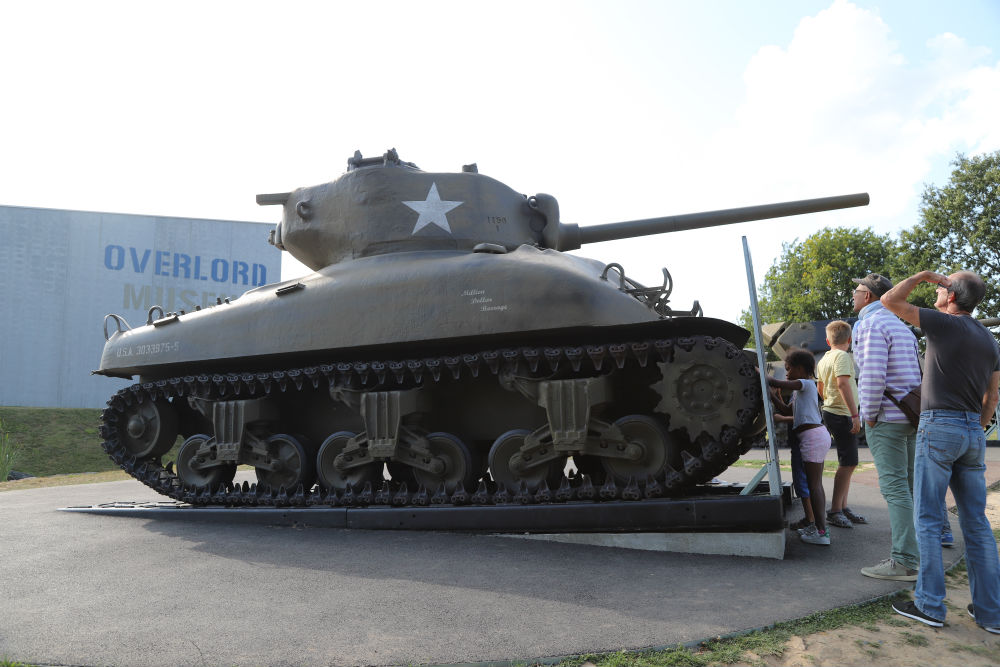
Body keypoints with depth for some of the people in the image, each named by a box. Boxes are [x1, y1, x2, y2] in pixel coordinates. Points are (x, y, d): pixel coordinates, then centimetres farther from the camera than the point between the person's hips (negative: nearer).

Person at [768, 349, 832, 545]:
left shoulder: (806, 384, -9)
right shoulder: (799, 390, 20)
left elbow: (778, 383, -20)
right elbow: (788, 411, 21)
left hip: (813, 436, -10)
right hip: (818, 435, 10)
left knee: (813, 484, -9)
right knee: (816, 484, 14)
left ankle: (821, 532, -8)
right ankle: (819, 526, 20)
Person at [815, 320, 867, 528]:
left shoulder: (824, 359, 16)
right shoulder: (843, 356, -12)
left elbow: (820, 389, 24)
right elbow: (843, 383, -24)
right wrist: (855, 414, -26)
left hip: (831, 412, 10)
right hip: (842, 415, -10)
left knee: (847, 463, 12)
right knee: (848, 463, -8)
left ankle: (844, 508, 15)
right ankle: (835, 511, -7)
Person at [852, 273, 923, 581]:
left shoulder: (872, 325, -11)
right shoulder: (903, 328, 20)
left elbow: (873, 375, -21)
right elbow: (915, 374, 22)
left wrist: (870, 416, -13)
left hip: (885, 418, -9)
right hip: (911, 416, 9)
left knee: (894, 488, -8)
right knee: (908, 486, 12)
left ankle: (905, 561, -7)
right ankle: (913, 552, 18)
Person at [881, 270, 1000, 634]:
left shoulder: (945, 324, -8)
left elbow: (889, 301, -6)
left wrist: (924, 275, 6)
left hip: (939, 426, -7)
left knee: (928, 519, -1)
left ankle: (930, 605, 2)